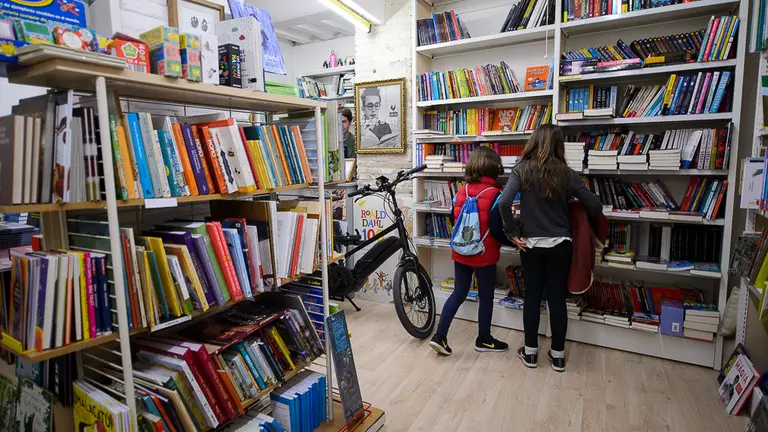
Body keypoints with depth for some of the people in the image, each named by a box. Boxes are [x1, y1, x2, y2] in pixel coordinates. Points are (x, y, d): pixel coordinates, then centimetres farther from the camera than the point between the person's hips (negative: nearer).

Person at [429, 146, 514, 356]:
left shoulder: (461, 192, 0)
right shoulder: (495, 195, -17)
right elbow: (497, 230, -18)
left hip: (461, 253, 5)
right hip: (484, 256, -5)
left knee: (458, 294, 15)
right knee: (486, 297, 12)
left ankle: (439, 336, 12)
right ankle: (484, 340, 28)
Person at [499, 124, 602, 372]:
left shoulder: (522, 170, -7)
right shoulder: (565, 173, -2)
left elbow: (504, 202, -21)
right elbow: (594, 206, 0)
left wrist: (513, 233, -10)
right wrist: (589, 228, 20)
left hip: (531, 245, -1)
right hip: (560, 245, 1)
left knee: (532, 297, 10)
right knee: (557, 298, 10)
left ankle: (530, 352, 20)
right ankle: (558, 355, 21)